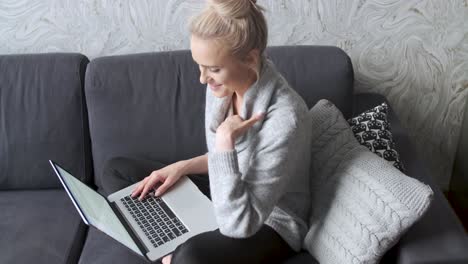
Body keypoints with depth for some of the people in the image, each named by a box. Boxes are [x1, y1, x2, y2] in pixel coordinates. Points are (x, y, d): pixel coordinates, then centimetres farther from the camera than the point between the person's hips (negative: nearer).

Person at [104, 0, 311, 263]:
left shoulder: (283, 118, -32)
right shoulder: (223, 84, -10)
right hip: (226, 195, 8)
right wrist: (182, 167, -5)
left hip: (270, 224, -7)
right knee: (117, 169, 7)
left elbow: (236, 224, -32)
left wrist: (225, 139, -33)